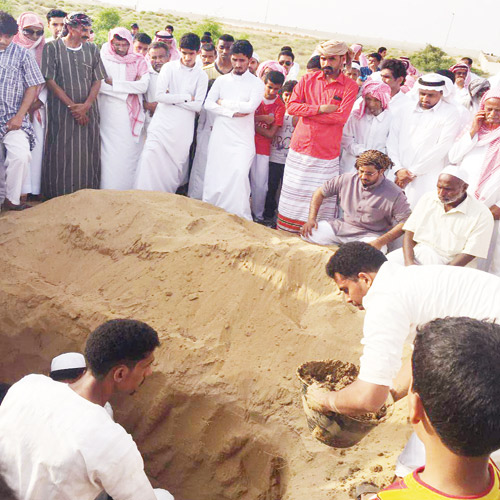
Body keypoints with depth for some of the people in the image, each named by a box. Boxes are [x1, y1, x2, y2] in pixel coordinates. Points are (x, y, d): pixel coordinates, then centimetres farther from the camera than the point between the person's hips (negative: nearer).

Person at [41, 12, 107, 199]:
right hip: (61, 110, -3)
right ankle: (59, 197, 5)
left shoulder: (92, 49, 10)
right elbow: (50, 81, -5)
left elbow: (97, 80, 6)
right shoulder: (52, 48, -1)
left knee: (88, 154, 2)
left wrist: (85, 106, -9)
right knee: (61, 154, -3)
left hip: (88, 111, 3)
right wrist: (72, 105, -11)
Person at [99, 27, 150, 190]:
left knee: (130, 154, 1)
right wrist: (129, 88, -11)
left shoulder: (138, 61, 9)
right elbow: (98, 85, -9)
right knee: (110, 155, -6)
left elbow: (143, 86, -6)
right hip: (109, 114, -2)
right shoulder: (103, 59, 4)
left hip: (131, 115, 2)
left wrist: (113, 83, -9)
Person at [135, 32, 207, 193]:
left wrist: (173, 98, -7)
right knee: (150, 161, -11)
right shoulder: (169, 67, 3)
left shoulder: (202, 76, 4)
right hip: (162, 124, -1)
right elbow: (160, 95, -9)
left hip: (183, 130, 1)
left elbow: (197, 106, -5)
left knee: (175, 167, 3)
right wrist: (186, 97, -7)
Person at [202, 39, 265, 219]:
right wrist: (233, 112, -10)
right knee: (213, 178, -1)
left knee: (239, 176, -17)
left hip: (243, 140, -3)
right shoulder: (221, 80, 13)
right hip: (219, 137, 3)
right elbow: (208, 104, 1)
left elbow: (251, 106, -12)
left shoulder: (257, 83, 5)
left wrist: (224, 102, -3)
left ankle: (241, 219, -8)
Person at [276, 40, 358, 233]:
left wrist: (307, 112, -10)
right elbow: (292, 106, -2)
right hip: (299, 149, 3)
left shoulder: (349, 86, -1)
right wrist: (320, 109, -13)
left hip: (327, 153, -2)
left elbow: (341, 117, -13)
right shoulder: (307, 80, 8)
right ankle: (286, 232, 19)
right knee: (293, 193, 7)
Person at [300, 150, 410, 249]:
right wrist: (311, 219, -2)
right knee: (306, 233, -13)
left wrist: (380, 242, -25)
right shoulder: (346, 179, -1)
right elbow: (320, 192, 9)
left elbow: (405, 221, -15)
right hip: (341, 227, 4)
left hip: (369, 235, -3)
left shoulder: (394, 194, -13)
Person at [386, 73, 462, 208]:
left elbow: (442, 147, -6)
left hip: (427, 180, -4)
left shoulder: (450, 113, 2)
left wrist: (413, 172, -7)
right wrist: (398, 169, -6)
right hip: (398, 177, 4)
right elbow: (392, 142, 8)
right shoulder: (406, 111, 16)